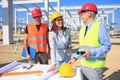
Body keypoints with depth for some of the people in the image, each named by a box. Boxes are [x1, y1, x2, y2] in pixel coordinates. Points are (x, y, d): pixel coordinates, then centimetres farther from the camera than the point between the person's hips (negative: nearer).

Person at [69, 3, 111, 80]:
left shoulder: (100, 27, -12)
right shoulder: (82, 29, 9)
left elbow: (107, 46, -15)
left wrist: (91, 52, -27)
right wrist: (75, 58, 9)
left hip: (95, 67, -6)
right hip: (83, 65, 6)